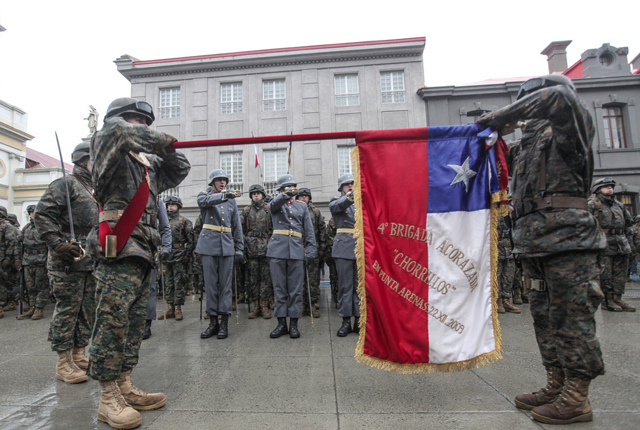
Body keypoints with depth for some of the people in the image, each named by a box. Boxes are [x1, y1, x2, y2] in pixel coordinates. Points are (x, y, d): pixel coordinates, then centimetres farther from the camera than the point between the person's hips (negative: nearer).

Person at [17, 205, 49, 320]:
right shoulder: (26, 228, 16)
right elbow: (22, 245, 19)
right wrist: (19, 260, 13)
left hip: (41, 263, -6)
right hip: (28, 262, 6)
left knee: (41, 287, -1)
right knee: (30, 287, 8)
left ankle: (39, 309, 5)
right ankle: (32, 307, 15)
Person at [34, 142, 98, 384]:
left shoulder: (95, 191, 22)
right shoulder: (65, 184, -4)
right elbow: (42, 215, -14)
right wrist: (59, 245, -22)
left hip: (92, 262, 8)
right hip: (69, 261, -8)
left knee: (88, 310, 11)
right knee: (67, 309, -3)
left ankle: (79, 355, 23)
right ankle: (64, 363, 7)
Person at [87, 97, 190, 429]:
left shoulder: (146, 161, 24)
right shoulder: (108, 147, 3)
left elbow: (179, 169, 28)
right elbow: (117, 130, -19)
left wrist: (164, 149, 11)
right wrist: (160, 140, -6)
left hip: (143, 251, 8)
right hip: (120, 250, -8)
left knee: (134, 323, 10)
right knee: (113, 321, -6)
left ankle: (125, 388, 20)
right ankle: (108, 398, 4)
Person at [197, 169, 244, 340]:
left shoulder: (231, 200, 15)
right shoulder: (204, 196, 10)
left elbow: (237, 226, 14)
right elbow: (205, 201, -18)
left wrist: (240, 248, 7)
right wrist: (223, 195, -35)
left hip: (227, 246, 1)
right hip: (209, 244, -1)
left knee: (226, 284, 1)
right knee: (210, 284, 3)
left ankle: (224, 322, 7)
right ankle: (213, 321, 13)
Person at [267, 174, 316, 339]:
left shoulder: (302, 206, 15)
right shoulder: (275, 204, 11)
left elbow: (309, 230, 9)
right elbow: (274, 204, -17)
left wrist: (311, 250, -2)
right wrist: (286, 195, -37)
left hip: (297, 250, 1)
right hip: (277, 249, -1)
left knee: (296, 289, 2)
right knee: (279, 288, 4)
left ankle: (293, 324, 11)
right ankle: (281, 323, 13)